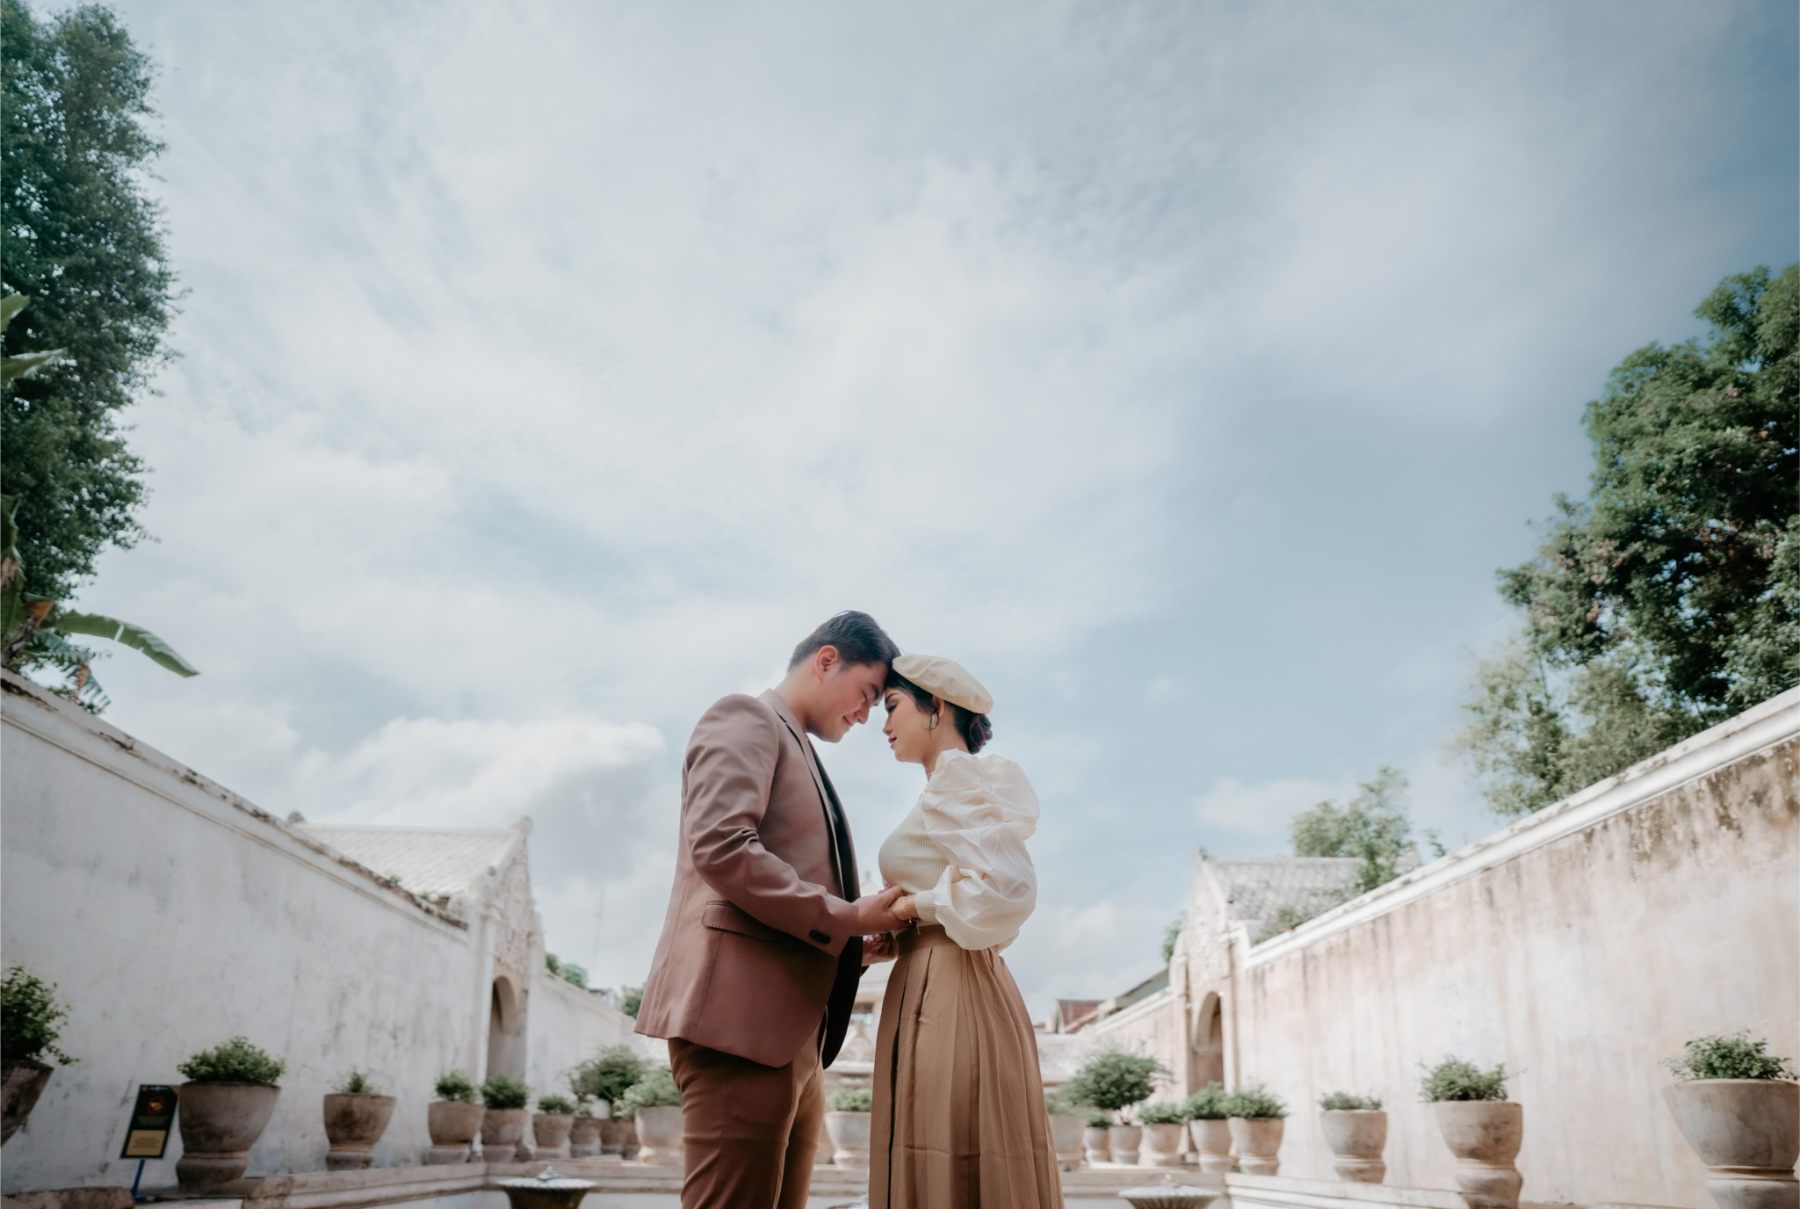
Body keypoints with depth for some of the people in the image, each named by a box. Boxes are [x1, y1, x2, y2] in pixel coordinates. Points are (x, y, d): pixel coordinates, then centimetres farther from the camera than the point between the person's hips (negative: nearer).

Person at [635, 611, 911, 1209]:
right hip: (741, 1011, -10)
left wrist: (856, 943, 11)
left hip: (790, 1028, 10)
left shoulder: (797, 753, 27)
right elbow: (720, 846, -18)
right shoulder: (745, 718, -1)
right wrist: (846, 917, -13)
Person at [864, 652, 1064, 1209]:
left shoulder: (954, 775, -9)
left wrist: (916, 907, -10)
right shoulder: (962, 782, 19)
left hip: (945, 995, -9)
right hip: (956, 990, 9)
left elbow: (1010, 888, -23)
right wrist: (901, 939, 8)